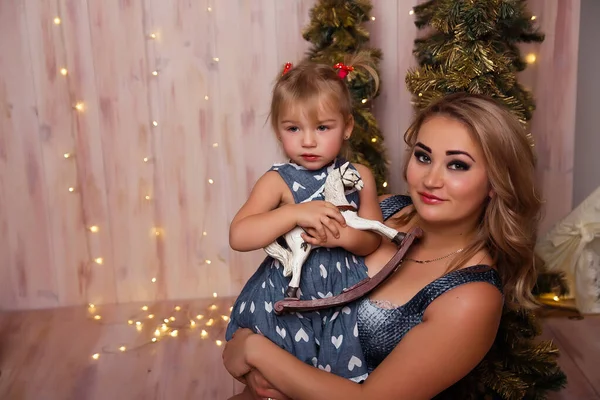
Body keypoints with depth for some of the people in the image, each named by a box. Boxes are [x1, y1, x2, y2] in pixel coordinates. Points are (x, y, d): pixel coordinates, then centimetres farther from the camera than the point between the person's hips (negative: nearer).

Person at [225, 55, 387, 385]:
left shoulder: (359, 177, -2)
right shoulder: (277, 182, -10)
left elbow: (372, 241, 2)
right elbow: (238, 237, -21)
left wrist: (341, 236, -21)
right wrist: (295, 213, -30)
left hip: (343, 296, 2)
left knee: (343, 378, 5)